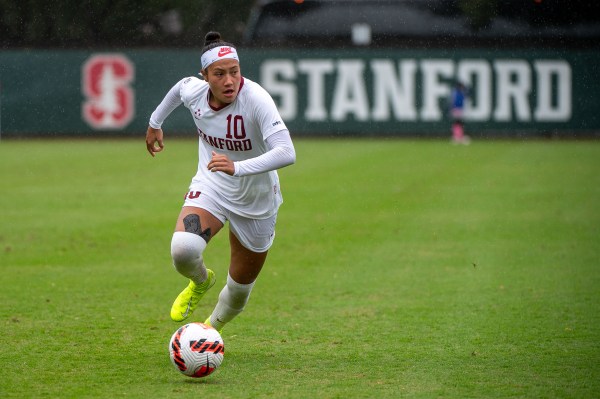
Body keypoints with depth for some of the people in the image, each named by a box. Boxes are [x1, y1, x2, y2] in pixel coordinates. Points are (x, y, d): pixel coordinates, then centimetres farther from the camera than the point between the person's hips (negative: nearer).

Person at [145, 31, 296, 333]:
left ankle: (213, 326, 47)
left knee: (240, 287, 11)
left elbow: (286, 153, -40)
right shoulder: (193, 91, -15)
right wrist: (155, 122, 26)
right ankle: (201, 281, 9)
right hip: (210, 187, 2)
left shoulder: (256, 99, -30)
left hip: (256, 203, -2)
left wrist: (238, 167, -52)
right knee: (183, 249, -29)